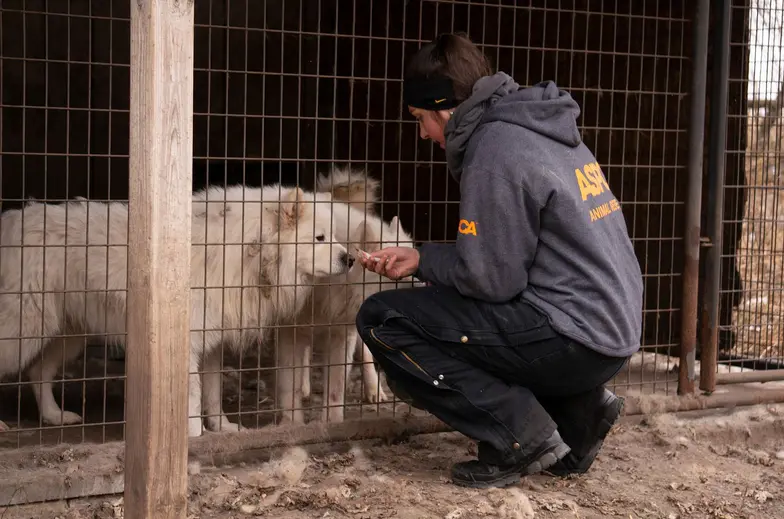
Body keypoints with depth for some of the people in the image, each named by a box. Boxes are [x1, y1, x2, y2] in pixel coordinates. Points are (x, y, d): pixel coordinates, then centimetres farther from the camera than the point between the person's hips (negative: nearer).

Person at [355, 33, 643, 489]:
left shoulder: (495, 152, -14)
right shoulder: (544, 130, 14)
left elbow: (491, 279, -15)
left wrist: (423, 260, 2)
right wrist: (424, 260, 16)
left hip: (572, 338, -9)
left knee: (382, 319, -6)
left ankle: (518, 434, -7)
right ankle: (578, 409, 15)